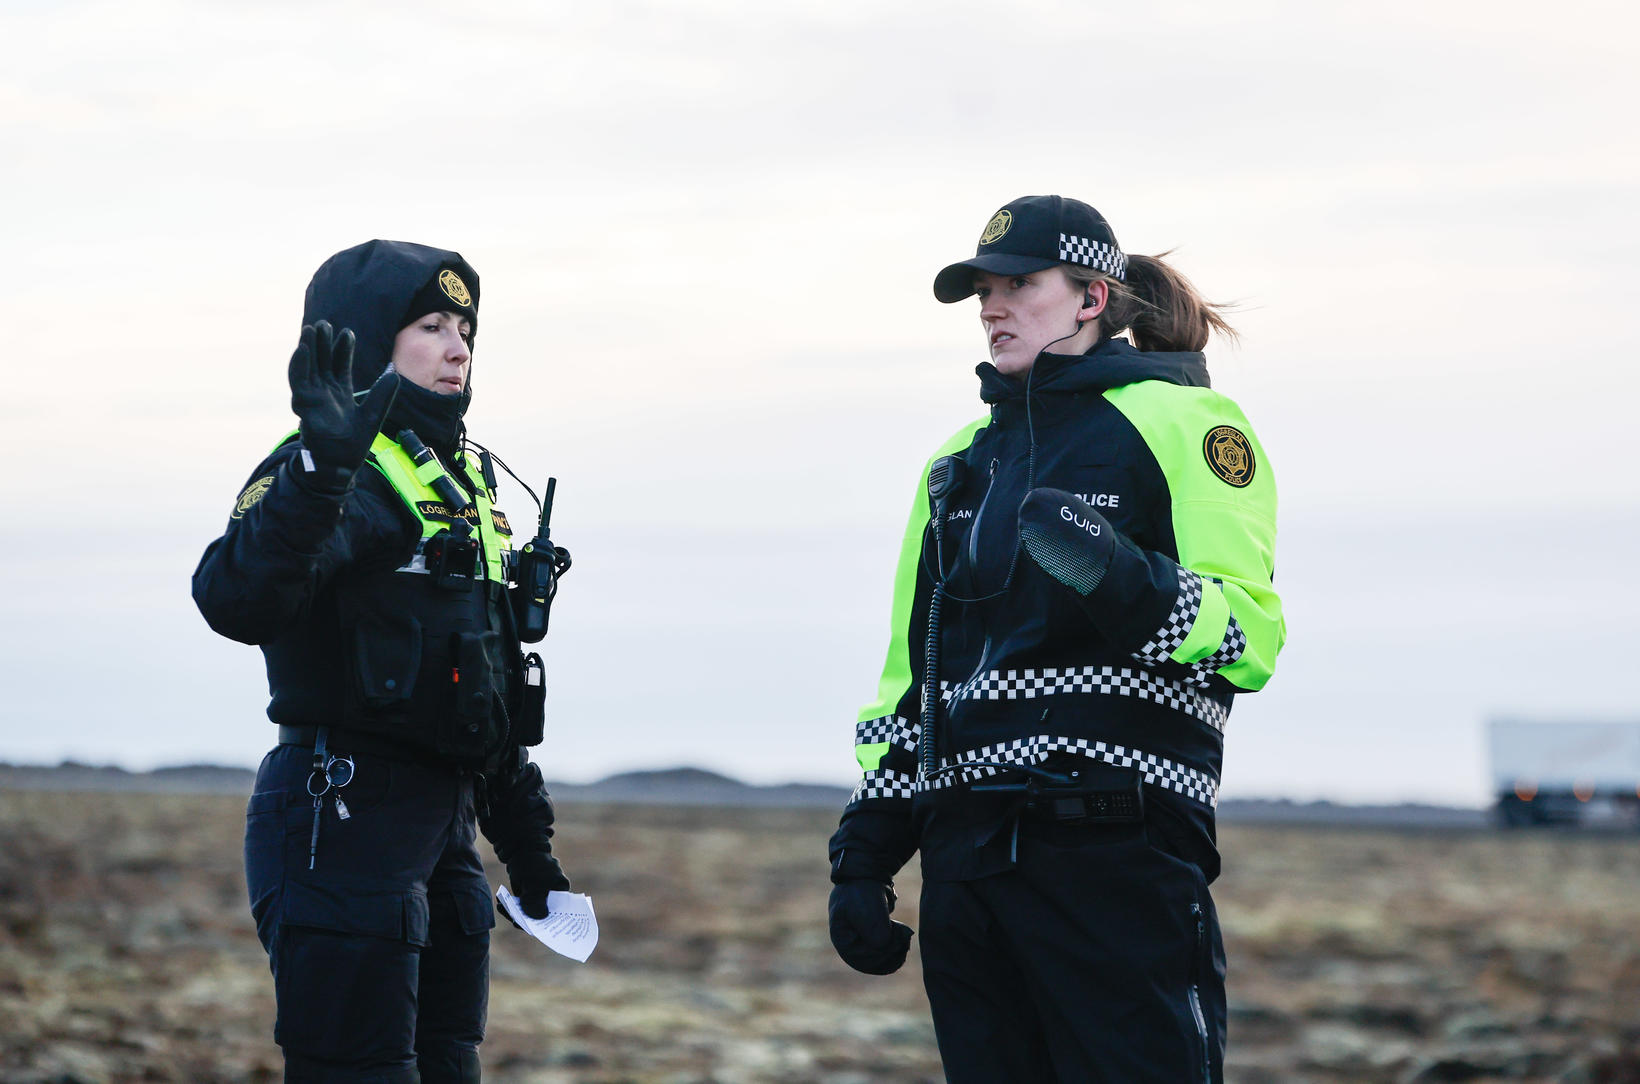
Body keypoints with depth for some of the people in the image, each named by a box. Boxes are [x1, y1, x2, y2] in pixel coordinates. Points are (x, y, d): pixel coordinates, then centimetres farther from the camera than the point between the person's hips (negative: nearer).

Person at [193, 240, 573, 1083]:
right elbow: (238, 601, -32)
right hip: (344, 819, -9)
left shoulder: (462, 480, 18)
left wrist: (525, 840, 25)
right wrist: (321, 467, -44)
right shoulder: (339, 475, -11)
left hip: (444, 825, 9)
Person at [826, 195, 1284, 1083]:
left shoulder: (1180, 423, 3)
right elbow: (911, 673, 24)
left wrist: (1122, 582, -26)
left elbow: (1250, 634, -8)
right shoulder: (962, 460, 23)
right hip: (965, 858, 6)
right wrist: (863, 853, 17)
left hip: (1117, 851, -6)